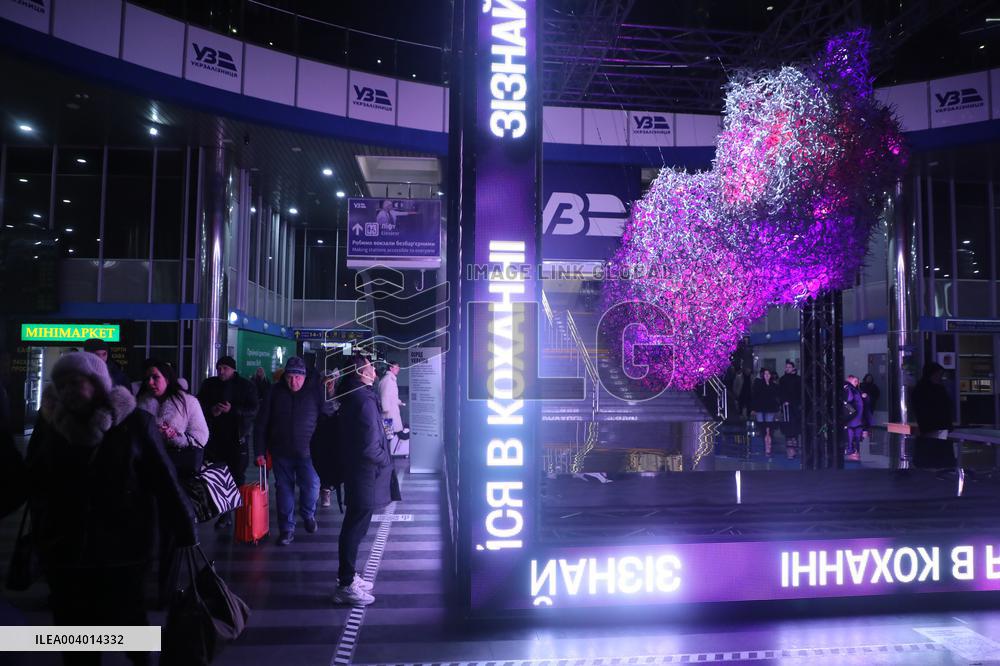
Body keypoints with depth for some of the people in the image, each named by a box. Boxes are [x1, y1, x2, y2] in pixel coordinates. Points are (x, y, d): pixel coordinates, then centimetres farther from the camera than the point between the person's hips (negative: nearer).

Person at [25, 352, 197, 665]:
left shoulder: (134, 423, -9)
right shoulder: (50, 424, 0)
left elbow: (163, 481, -9)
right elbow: (31, 483, 8)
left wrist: (185, 532, -8)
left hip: (123, 552, -3)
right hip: (64, 553, 3)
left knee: (128, 626, 12)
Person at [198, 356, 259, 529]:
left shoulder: (246, 386, 0)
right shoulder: (209, 384, 11)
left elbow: (253, 410, -7)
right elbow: (199, 404, 12)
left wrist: (232, 410, -21)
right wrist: (211, 410, -9)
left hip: (237, 438, -3)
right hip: (215, 438, 3)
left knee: (237, 477, 0)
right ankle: (225, 513, 12)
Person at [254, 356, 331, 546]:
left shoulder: (316, 392, -4)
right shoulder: (275, 392, -1)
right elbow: (261, 424, 2)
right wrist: (260, 452, -1)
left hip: (307, 452, -1)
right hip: (281, 452, 1)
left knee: (312, 486, -6)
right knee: (284, 489, 7)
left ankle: (308, 515, 25)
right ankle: (287, 529, 21)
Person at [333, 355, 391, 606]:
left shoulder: (351, 396, 9)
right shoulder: (365, 400, -22)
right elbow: (369, 446, -25)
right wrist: (386, 459, -10)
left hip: (356, 471, 10)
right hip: (366, 475, -10)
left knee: (353, 526, 20)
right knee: (356, 527, -1)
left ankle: (348, 576, 33)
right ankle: (346, 586, 8)